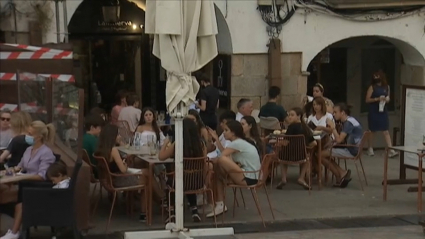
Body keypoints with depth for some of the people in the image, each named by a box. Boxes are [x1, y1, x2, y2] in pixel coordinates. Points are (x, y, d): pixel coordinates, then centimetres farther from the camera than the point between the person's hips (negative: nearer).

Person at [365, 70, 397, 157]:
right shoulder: (372, 87, -5)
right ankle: (370, 149, 23)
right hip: (373, 112, -2)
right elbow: (367, 100, -7)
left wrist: (387, 99, -5)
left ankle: (391, 151, -8)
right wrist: (377, 99, -19)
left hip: (383, 111, 2)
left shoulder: (386, 87, 5)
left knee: (386, 131, -2)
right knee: (372, 131, 9)